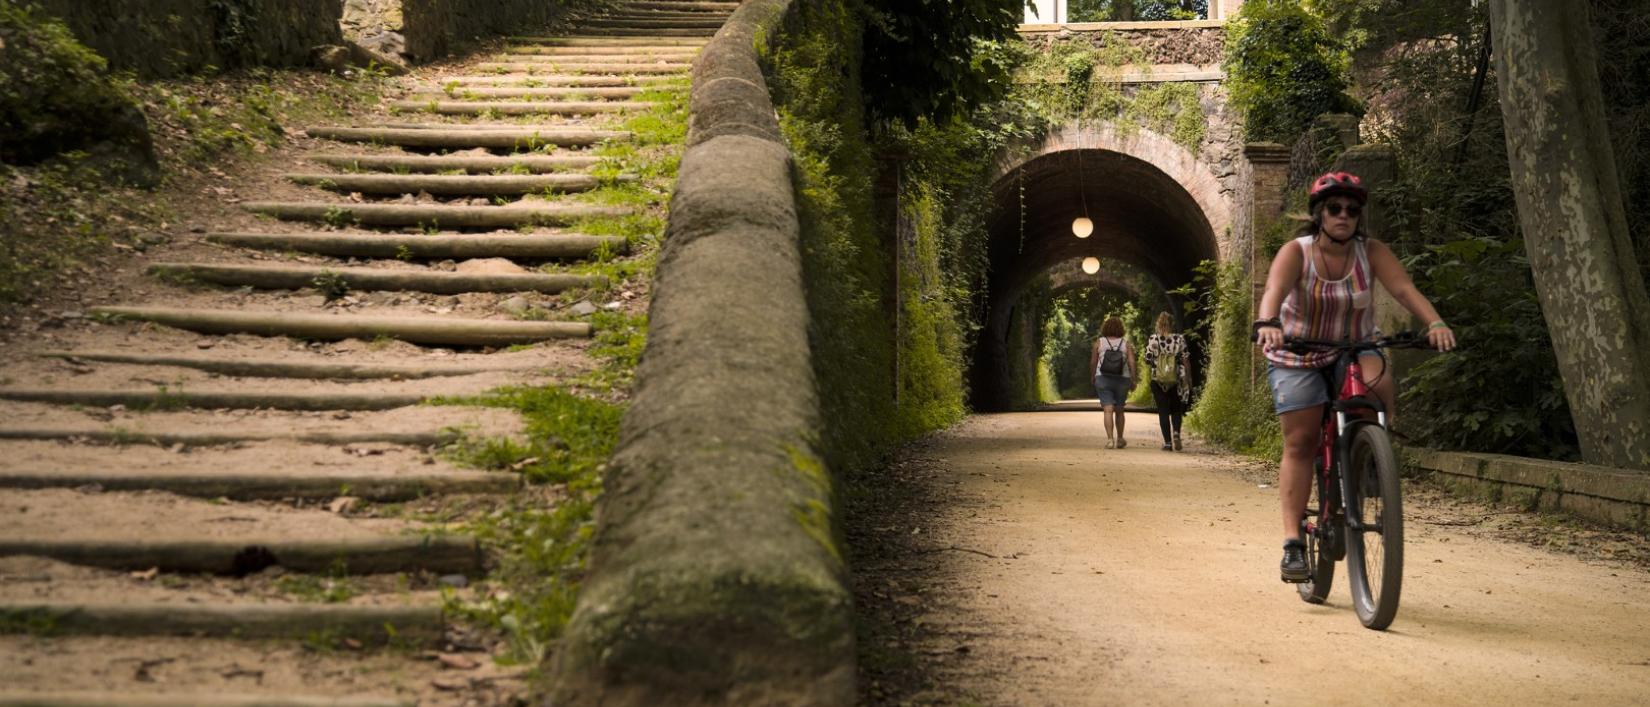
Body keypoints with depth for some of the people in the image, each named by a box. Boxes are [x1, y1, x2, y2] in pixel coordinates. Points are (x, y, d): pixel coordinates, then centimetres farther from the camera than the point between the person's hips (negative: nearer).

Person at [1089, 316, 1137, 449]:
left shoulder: (1099, 342, -2)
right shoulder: (1126, 344, 0)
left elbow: (1093, 362, 2)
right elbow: (1132, 362, -8)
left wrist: (1093, 376, 18)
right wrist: (1133, 380, -1)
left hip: (1103, 379, -2)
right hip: (1122, 380, 2)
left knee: (1108, 410, -7)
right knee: (1119, 410, 16)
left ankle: (1110, 439, -21)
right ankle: (1120, 439, 27)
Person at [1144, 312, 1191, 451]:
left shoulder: (1152, 340, -5)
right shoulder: (1180, 339, -3)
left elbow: (1148, 362, -3)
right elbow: (1186, 361, -1)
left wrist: (1148, 379, 13)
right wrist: (1189, 379, 7)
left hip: (1158, 381, -1)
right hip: (1177, 381, 1)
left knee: (1163, 411, 6)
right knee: (1176, 410, 16)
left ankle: (1167, 442, 1)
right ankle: (1176, 432, -9)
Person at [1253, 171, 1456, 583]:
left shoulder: (1371, 252, -7)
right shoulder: (1296, 252, -14)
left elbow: (1404, 288, -21)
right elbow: (1275, 289, -32)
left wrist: (1435, 322, -40)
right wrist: (1267, 323, -54)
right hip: (1299, 355, -1)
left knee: (1378, 382, -33)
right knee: (1299, 443, -10)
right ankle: (1293, 542, -8)